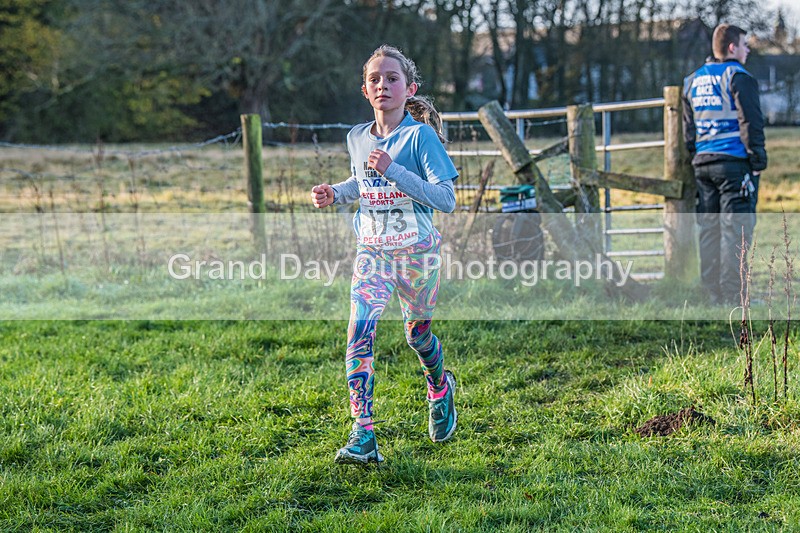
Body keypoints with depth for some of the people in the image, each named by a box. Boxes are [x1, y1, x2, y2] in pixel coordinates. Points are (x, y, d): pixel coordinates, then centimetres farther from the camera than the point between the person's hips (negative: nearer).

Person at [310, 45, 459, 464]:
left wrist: (393, 170, -27)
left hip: (417, 251, -3)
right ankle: (363, 436, -20)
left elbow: (446, 200, -19)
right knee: (360, 331, -17)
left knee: (417, 332, 15)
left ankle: (441, 387, 50)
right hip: (372, 251, 3)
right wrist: (334, 193, 3)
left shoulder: (420, 135, -12)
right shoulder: (357, 138, 4)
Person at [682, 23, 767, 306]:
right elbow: (751, 123, -11)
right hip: (735, 164, -7)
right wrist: (758, 161, -7)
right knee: (735, 230, -6)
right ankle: (734, 298, -8)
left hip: (703, 163, 7)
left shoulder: (692, 81, 15)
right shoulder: (738, 77, -7)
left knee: (709, 229, 9)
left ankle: (712, 296, 11)